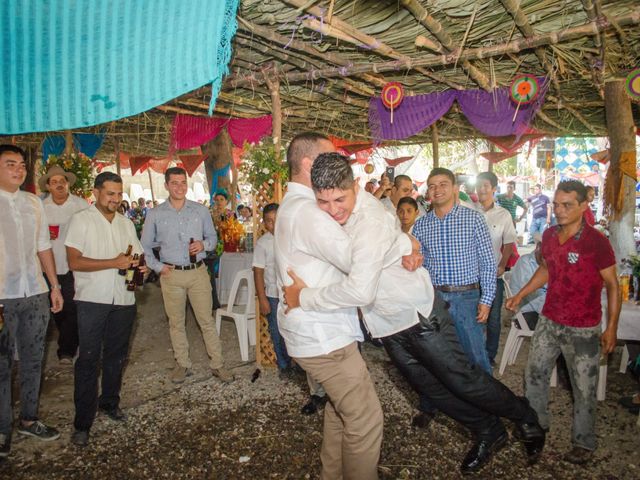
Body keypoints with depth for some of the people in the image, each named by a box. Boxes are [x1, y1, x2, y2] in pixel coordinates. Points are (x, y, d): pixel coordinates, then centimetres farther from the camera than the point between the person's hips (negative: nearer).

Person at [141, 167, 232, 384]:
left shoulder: (201, 211, 3)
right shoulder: (155, 214, 2)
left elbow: (213, 237, 12)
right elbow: (145, 246, 8)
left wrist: (204, 244, -10)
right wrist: (157, 266, -4)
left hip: (198, 272, 0)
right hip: (171, 275, 0)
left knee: (207, 320, 2)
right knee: (176, 323, 10)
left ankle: (217, 364, 12)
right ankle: (182, 364, 25)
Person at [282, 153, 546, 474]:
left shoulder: (371, 220, -32)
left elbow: (361, 290, -43)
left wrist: (304, 297, -33)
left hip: (418, 314, -8)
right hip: (387, 324, 8)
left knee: (462, 381, 6)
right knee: (430, 387, 19)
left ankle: (526, 420, 34)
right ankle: (488, 432, 41)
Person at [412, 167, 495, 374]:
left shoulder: (473, 218, -3)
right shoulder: (420, 225, 5)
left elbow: (488, 262, -2)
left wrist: (486, 299, -6)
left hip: (466, 297, -2)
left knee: (476, 357, 5)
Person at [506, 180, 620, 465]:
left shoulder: (596, 242, -17)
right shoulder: (549, 236, 0)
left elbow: (612, 285, -10)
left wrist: (611, 328, -11)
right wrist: (521, 295, 13)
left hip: (583, 329, -5)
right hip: (549, 321, 6)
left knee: (584, 388, 7)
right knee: (534, 375, 15)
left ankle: (584, 443, 28)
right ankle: (535, 424, 37)